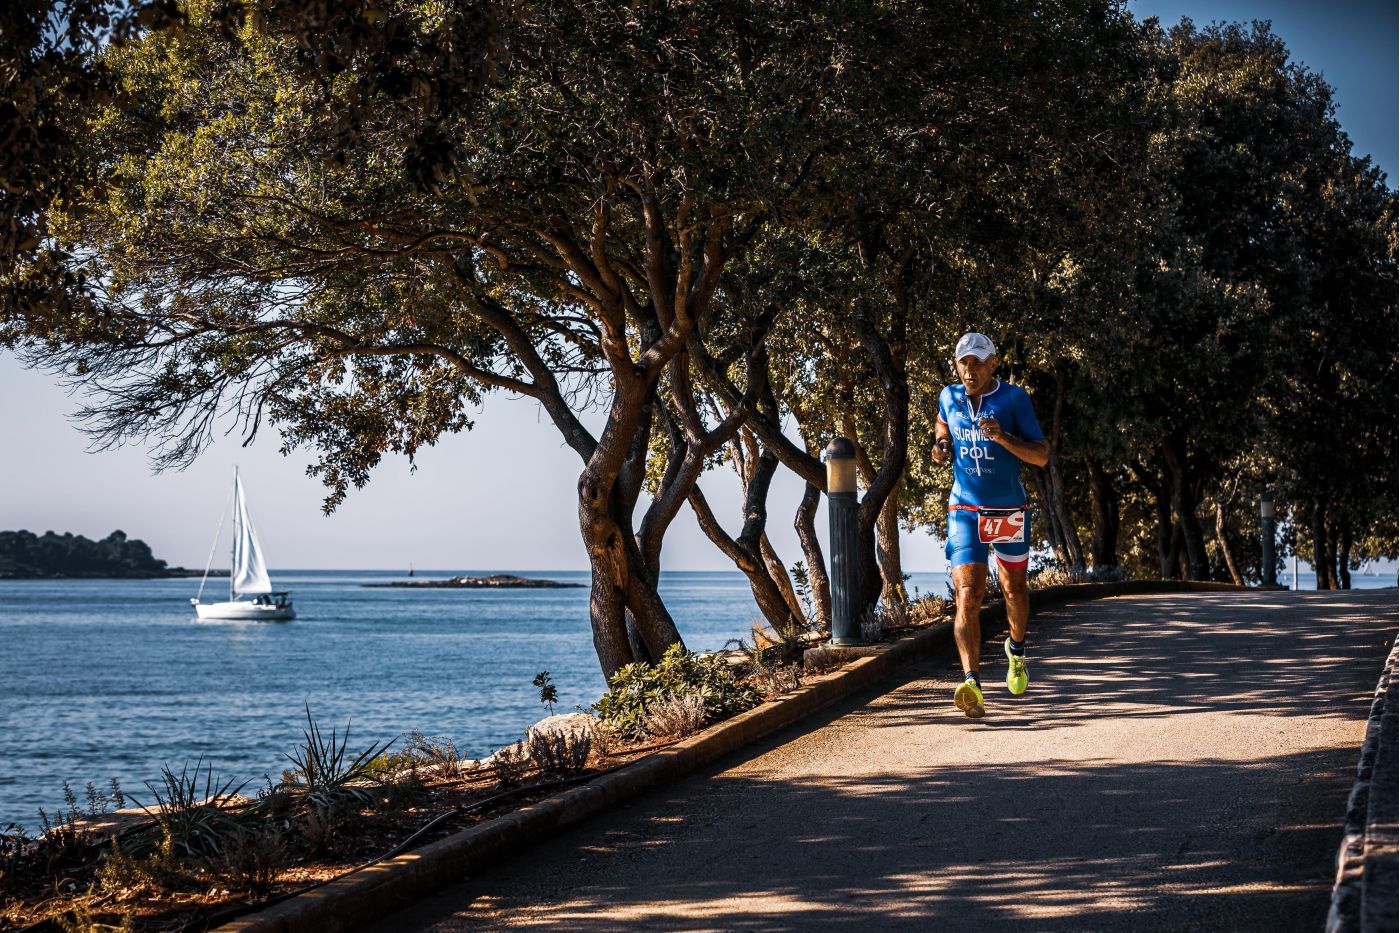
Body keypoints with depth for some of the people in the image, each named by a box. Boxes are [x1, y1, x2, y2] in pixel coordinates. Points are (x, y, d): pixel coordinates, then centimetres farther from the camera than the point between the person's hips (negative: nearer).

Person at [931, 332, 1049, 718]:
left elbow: (1041, 456, -12)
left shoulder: (1013, 398, -9)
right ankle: (972, 684, -26)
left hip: (1009, 512, 0)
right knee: (968, 596, -16)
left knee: (1014, 589, 19)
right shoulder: (949, 397, 0)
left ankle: (1016, 651, 48)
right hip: (966, 512, 0)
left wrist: (1003, 437, -28)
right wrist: (941, 448, -4)